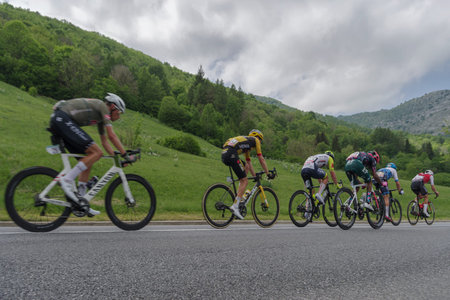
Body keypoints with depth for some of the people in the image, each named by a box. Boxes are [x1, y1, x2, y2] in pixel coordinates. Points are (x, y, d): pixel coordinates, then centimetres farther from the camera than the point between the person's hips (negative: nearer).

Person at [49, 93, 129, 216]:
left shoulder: (100, 116, 23)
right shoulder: (102, 106, -3)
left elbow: (105, 142, 26)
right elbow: (112, 136, -10)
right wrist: (125, 154, -5)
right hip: (63, 119, -10)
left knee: (87, 160, 8)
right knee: (97, 152, -16)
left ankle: (81, 202, 11)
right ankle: (67, 179, -17)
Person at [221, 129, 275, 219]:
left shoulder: (246, 144, 37)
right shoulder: (255, 140, 17)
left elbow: (249, 162, 39)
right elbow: (261, 159, 14)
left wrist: (255, 175, 41)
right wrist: (268, 173, 21)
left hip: (224, 154, 9)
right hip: (231, 154, -9)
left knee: (246, 166, 24)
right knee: (244, 181, -2)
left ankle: (238, 195, 18)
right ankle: (235, 206, -8)